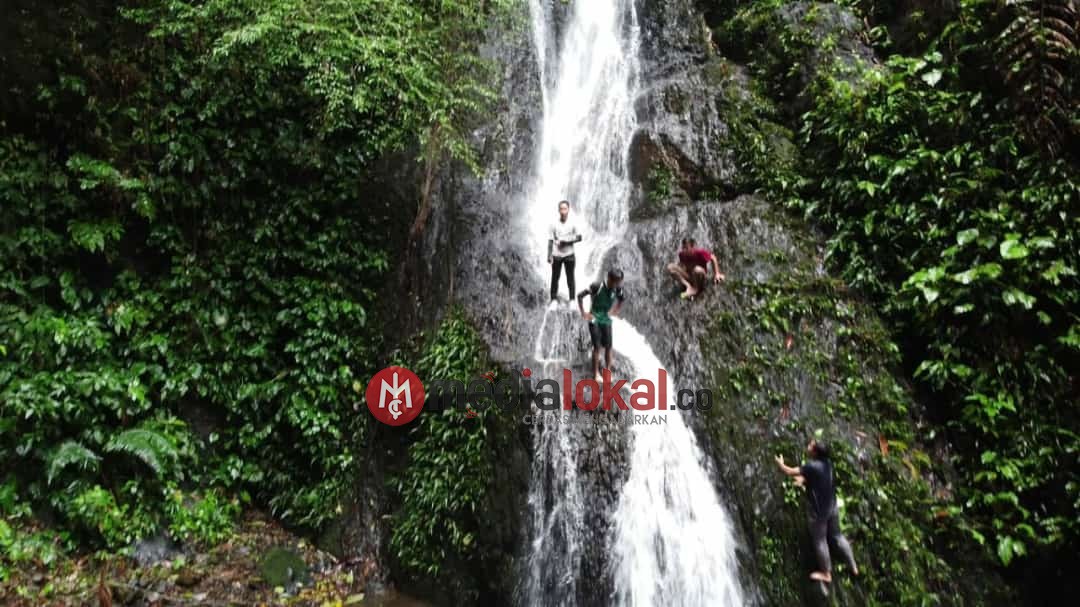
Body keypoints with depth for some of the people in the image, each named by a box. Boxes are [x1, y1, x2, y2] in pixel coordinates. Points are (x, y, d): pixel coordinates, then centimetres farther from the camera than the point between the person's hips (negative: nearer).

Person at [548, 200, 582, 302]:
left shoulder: (573, 223, -4)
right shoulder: (554, 224, -4)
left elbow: (579, 237, -2)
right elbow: (550, 241, -1)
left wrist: (567, 241, -15)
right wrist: (549, 255, -5)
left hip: (569, 255, 0)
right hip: (556, 255, 0)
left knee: (570, 278, 4)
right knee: (555, 277, 6)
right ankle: (554, 299, 15)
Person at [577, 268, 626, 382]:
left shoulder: (617, 290, -8)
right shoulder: (597, 287, -21)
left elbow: (623, 298, 16)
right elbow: (580, 296, -14)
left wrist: (615, 311, 7)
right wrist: (583, 313, -13)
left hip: (606, 319, 4)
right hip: (594, 319, -4)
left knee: (608, 346, 3)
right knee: (597, 346, -6)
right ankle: (596, 373, 5)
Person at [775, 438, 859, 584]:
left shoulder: (812, 466, -26)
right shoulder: (826, 463, -2)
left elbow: (790, 472, -15)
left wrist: (780, 463, 2)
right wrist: (804, 480, 9)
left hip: (819, 510, -7)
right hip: (832, 506, 7)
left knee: (820, 541, 10)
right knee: (837, 536, 23)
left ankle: (826, 574, 23)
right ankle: (853, 566, 34)